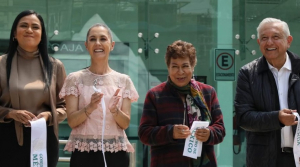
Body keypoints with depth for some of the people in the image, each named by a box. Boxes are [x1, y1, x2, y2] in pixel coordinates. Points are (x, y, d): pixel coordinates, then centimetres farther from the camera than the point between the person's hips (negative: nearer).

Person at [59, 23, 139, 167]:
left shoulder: (123, 80, 5)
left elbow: (125, 123, 2)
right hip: (84, 152, -1)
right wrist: (90, 108, -20)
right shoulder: (75, 79, 1)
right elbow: (71, 121, -4)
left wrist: (114, 110, -16)